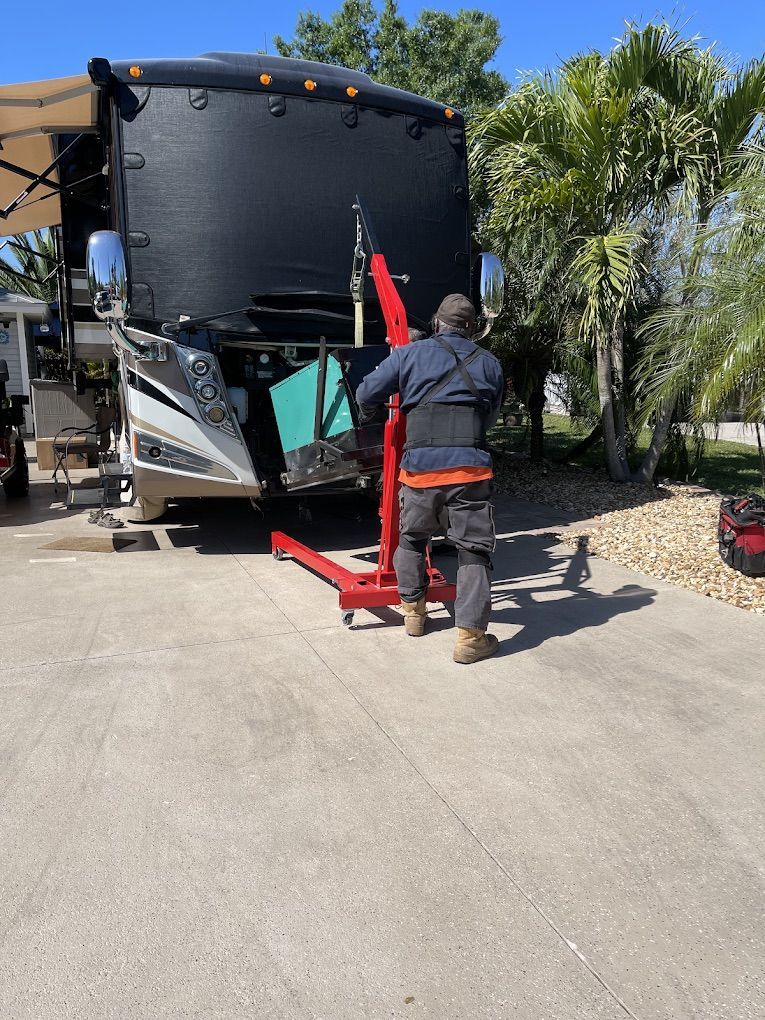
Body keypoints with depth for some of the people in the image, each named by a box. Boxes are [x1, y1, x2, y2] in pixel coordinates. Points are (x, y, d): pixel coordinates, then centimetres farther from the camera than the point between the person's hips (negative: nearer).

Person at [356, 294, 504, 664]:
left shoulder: (409, 354, 10)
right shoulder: (489, 363, 15)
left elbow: (366, 393, 10)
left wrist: (366, 416, 32)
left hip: (420, 466, 1)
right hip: (471, 467, 0)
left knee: (412, 539, 22)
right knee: (474, 549, 6)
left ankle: (413, 612, 34)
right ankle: (470, 636, 2)